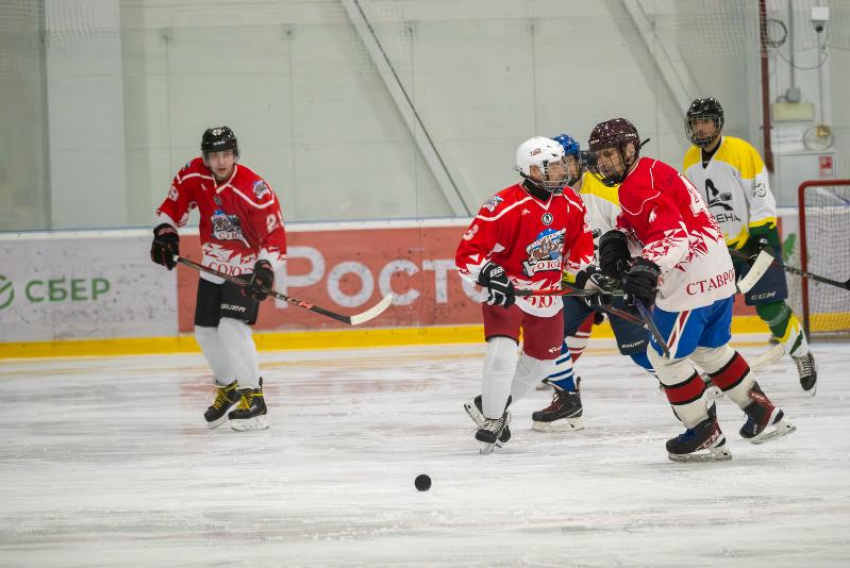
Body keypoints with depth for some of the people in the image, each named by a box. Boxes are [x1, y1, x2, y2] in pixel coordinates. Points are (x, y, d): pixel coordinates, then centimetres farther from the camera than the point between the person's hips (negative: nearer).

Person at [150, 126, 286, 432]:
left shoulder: (255, 190, -26)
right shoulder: (194, 175, -10)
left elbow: (275, 234, -26)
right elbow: (176, 200, 9)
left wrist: (266, 268, -38)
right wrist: (165, 232, 0)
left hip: (247, 267, -6)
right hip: (213, 267, 7)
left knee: (232, 327, -23)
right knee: (205, 331, 12)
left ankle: (253, 397, -19)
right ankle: (228, 387, 35)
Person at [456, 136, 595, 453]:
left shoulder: (570, 204, -5)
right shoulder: (504, 208, -26)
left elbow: (579, 248, 10)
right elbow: (467, 254, -24)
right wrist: (489, 275, -39)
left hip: (548, 294, 7)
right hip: (506, 291, -7)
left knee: (542, 362, 18)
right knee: (503, 353, -24)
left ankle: (493, 405, 39)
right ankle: (491, 420, -5)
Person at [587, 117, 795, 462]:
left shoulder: (639, 184, -16)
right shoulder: (651, 173, 17)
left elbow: (672, 231, -30)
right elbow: (636, 222, 25)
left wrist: (649, 265, -45)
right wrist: (616, 240, 3)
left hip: (692, 282, -11)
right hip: (719, 273, 11)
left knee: (666, 355, 0)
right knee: (711, 349, 26)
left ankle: (705, 435, 6)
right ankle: (765, 416, 32)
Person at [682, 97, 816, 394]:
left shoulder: (741, 152, -17)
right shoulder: (691, 161, 4)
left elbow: (761, 197, -17)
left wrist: (760, 236, -22)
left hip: (754, 239, -6)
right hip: (716, 245, 6)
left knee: (770, 308, -8)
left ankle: (802, 356, 13)